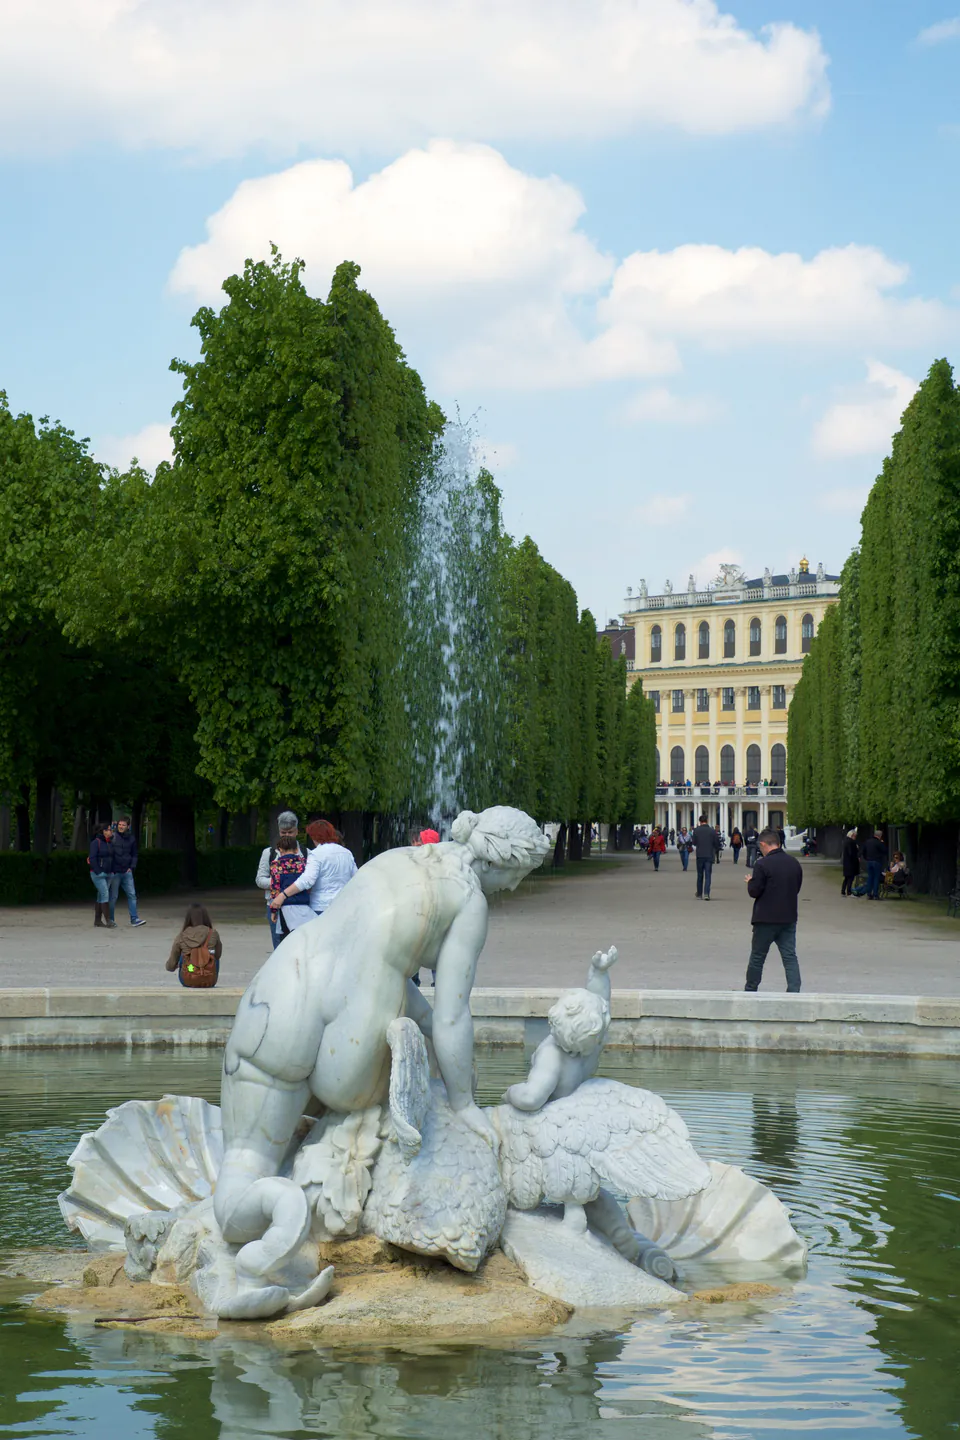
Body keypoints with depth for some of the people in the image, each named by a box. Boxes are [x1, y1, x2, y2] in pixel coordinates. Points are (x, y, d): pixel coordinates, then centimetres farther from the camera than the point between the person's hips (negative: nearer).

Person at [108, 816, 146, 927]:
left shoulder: (131, 838, 7)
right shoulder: (112, 836, -7)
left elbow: (135, 854, 17)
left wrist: (132, 867, 4)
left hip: (127, 872, 4)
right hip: (114, 872, -4)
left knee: (132, 895, -1)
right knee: (113, 896, 3)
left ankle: (134, 919, 1)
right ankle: (111, 919, 13)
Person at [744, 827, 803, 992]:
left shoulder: (762, 864, -15)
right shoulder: (794, 863, 5)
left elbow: (754, 891, -13)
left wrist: (750, 882, 6)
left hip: (766, 919, -5)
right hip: (789, 918, 5)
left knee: (757, 957, 9)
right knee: (790, 957, 3)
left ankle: (750, 990, 21)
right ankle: (794, 991, -8)